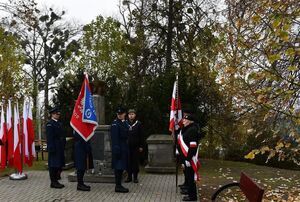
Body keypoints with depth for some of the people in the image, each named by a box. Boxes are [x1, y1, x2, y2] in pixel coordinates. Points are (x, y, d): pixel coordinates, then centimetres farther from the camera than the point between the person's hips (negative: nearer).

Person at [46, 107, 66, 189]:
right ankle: (53, 182, 5)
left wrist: (63, 146, 15)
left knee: (59, 164, 12)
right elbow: (49, 138, -15)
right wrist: (52, 148, -20)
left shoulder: (59, 123, 16)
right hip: (54, 148, -9)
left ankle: (55, 180, 21)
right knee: (53, 165, -2)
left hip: (60, 148, 9)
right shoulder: (49, 124, -10)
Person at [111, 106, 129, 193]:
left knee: (121, 167, 13)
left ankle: (119, 185, 21)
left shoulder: (124, 123, 13)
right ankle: (118, 186, 4)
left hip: (124, 148, 9)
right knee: (118, 167, -3)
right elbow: (115, 138, -18)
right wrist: (117, 149, -22)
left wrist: (126, 148, 16)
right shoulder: (115, 124, -13)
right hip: (118, 148, -9)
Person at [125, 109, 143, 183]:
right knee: (128, 161, 6)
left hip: (136, 146, 0)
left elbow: (141, 136, 3)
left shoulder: (138, 123, 1)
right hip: (127, 146, 1)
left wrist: (141, 146, 0)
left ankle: (135, 177, 15)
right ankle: (129, 176, 17)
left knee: (135, 161, 5)